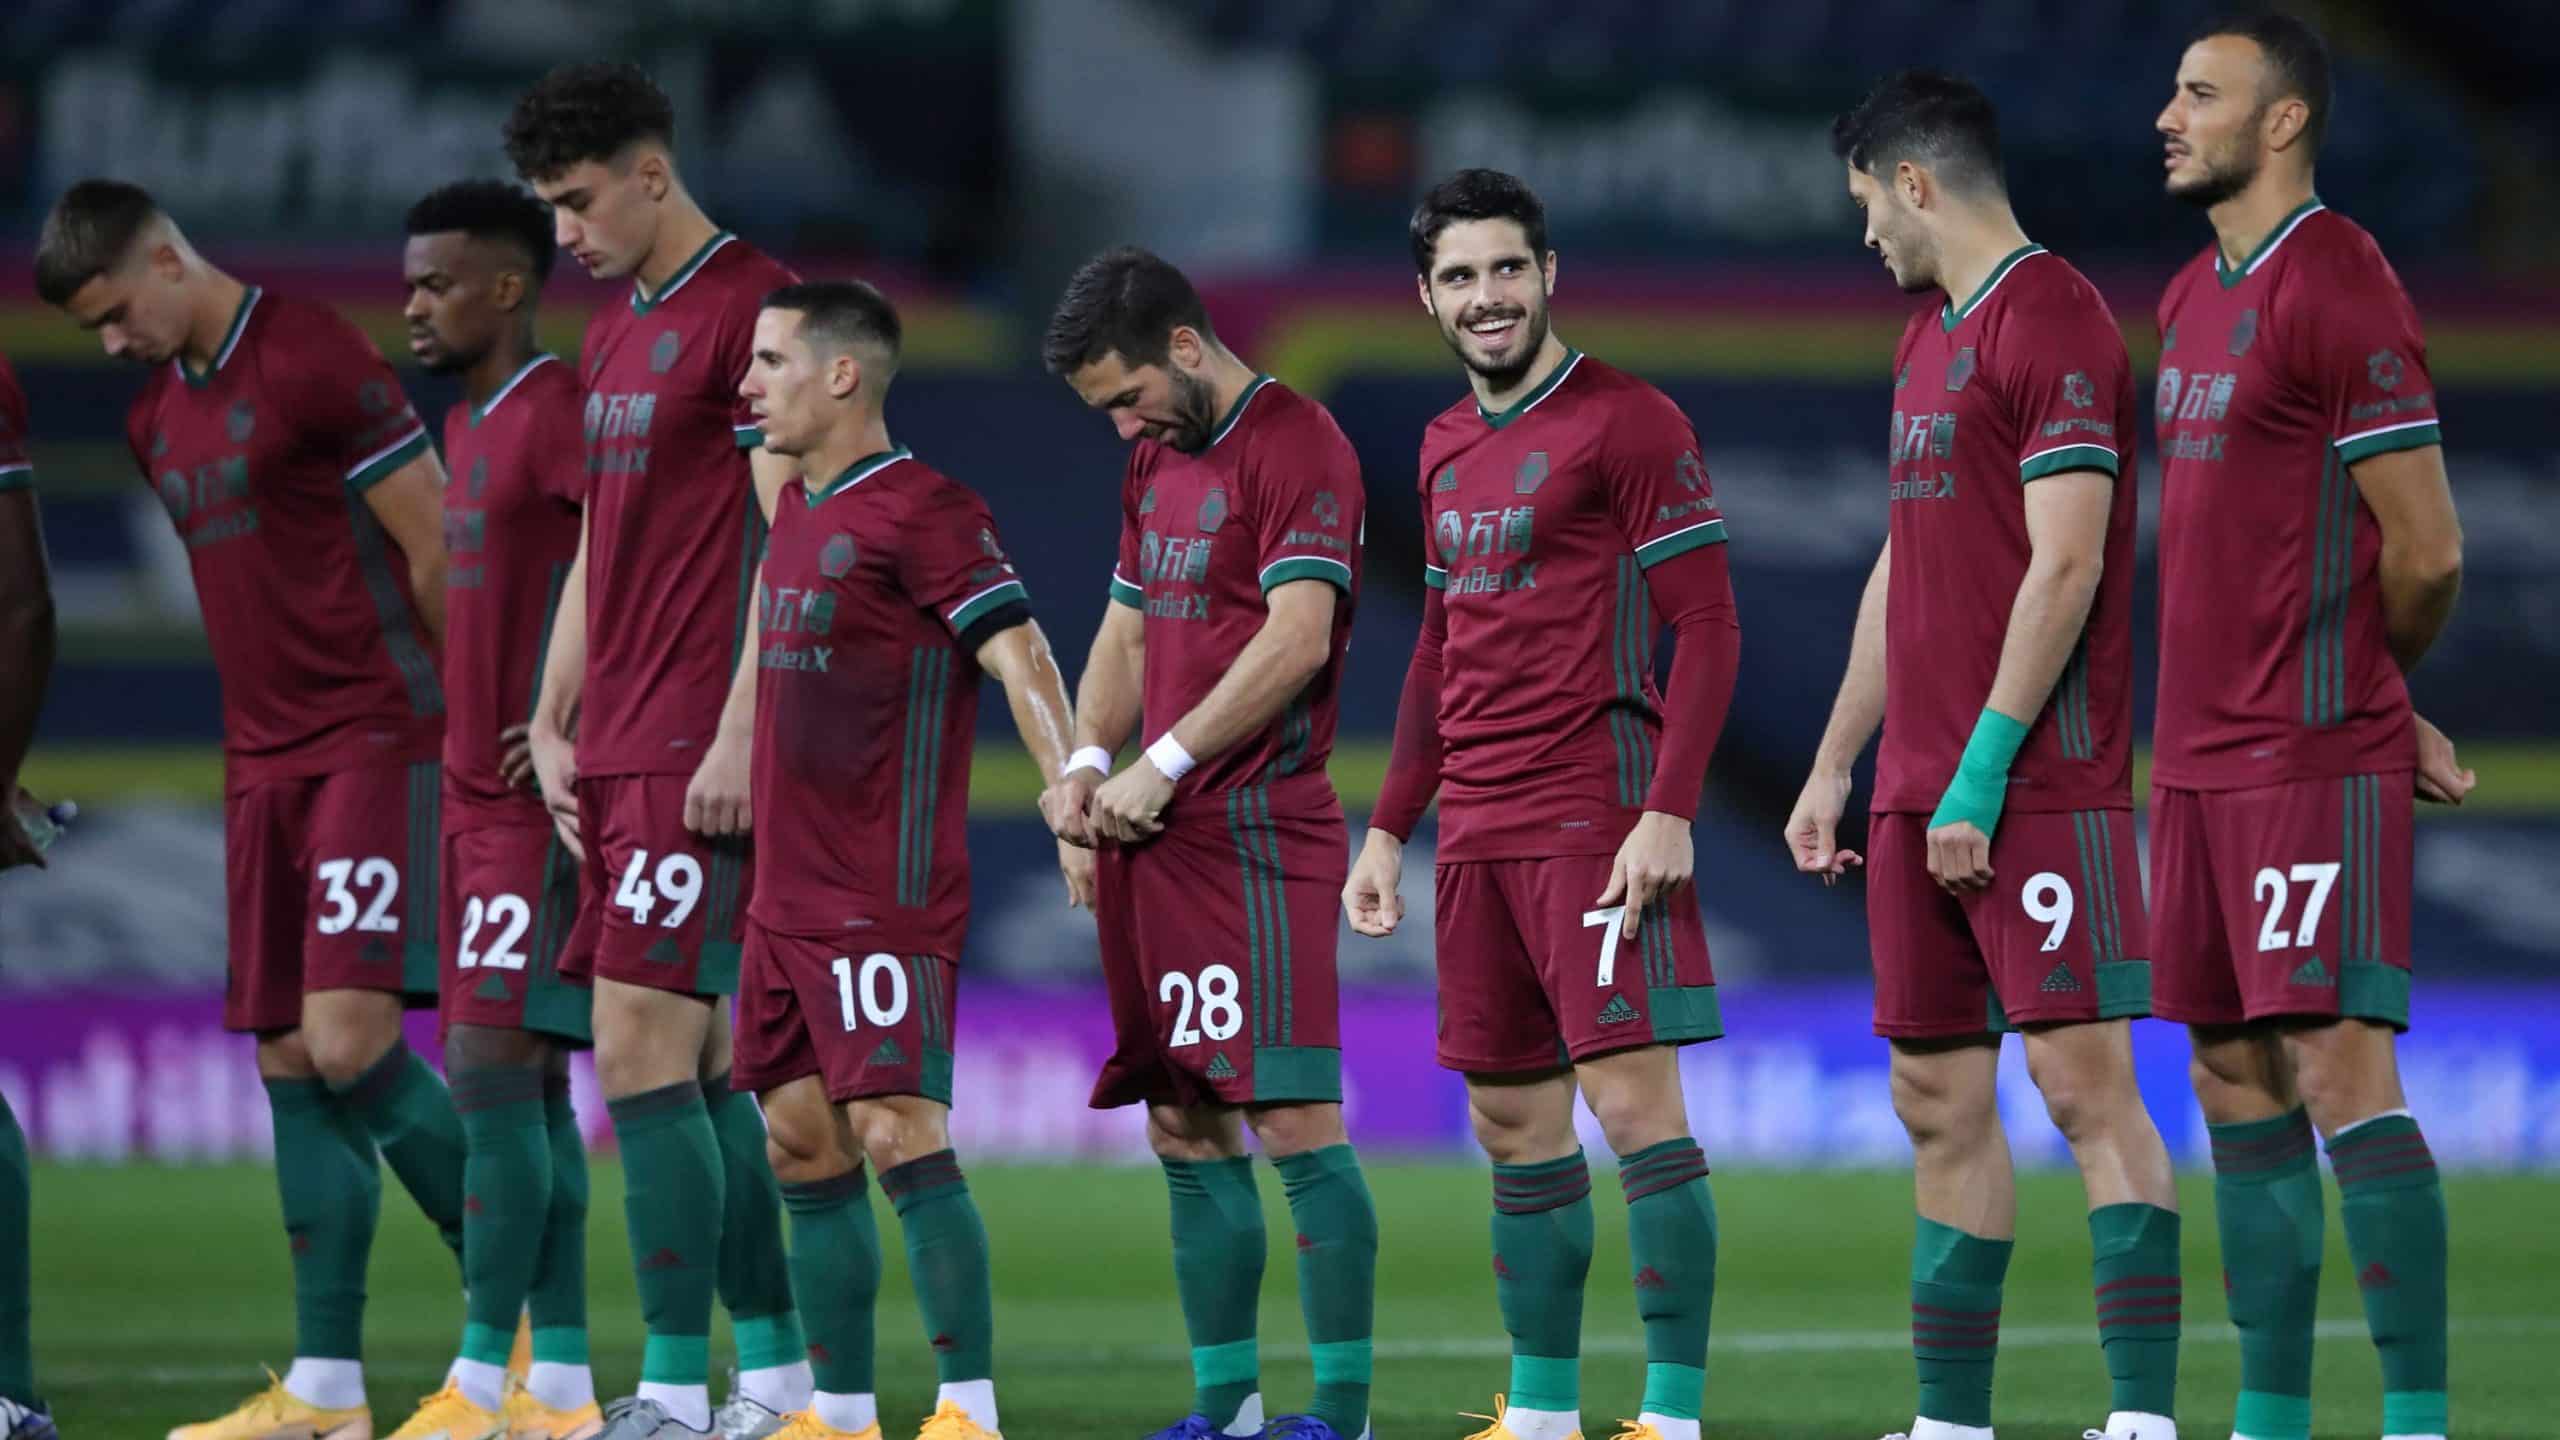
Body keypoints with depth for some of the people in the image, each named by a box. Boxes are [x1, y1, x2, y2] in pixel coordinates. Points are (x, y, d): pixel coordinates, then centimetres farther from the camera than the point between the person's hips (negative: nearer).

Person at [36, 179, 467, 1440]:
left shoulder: (315, 365, -11)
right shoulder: (157, 419, 15)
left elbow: (436, 547, -9)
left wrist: (462, 708, -2)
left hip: (376, 746, -8)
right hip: (263, 764, 8)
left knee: (350, 1041, -16)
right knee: (290, 1066, 4)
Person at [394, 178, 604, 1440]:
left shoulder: (556, 415, -13)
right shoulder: (468, 426, 17)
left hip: (538, 803, -10)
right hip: (478, 800, 10)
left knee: (493, 1073, -11)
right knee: (528, 1084, 9)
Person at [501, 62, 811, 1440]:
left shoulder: (751, 306, -9)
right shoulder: (611, 332, 19)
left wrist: (741, 732, -19)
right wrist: (554, 727, 17)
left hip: (702, 751, -9)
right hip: (616, 751, 9)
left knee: (642, 1051, -12)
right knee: (700, 1066, 9)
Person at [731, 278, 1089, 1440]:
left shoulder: (922, 511, -12)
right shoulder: (796, 510, 15)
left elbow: (1019, 657, -19)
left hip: (885, 901, -9)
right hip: (788, 897, 9)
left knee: (898, 1135, -14)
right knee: (803, 1144, 9)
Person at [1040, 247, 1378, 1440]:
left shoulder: (1295, 447, -9)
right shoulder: (1157, 462, 19)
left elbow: (1296, 638, -18)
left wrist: (1165, 763, -16)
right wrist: (1088, 761, 6)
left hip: (1256, 834, -9)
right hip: (1157, 843, 9)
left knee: (1292, 1120, -11)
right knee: (1186, 1130, 9)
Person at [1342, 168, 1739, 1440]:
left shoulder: (1629, 424, -7)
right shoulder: (1447, 448, 16)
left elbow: (1708, 629, -10)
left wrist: (1668, 813, -19)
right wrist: (1389, 827, 20)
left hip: (1594, 826, -8)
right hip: (1475, 835, 8)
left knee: (1633, 1099, -11)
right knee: (1512, 1124, 10)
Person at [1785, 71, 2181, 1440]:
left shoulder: (2053, 321, -10)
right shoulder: (1927, 337, 19)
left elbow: (2064, 567, -17)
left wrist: (1982, 770, -19)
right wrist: (1834, 765, 21)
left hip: (2036, 794, -9)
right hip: (1921, 795, 9)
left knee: (2084, 1082, -12)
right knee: (1937, 1102, 8)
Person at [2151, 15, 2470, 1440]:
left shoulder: (2338, 285, -13)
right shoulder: (2194, 300, 15)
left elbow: (2425, 550, -13)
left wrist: (2363, 699, 5)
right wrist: (2393, 716, 13)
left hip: (2316, 762, -9)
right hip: (2201, 758, 9)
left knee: (2336, 1066, -12)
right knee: (2235, 1081, 9)